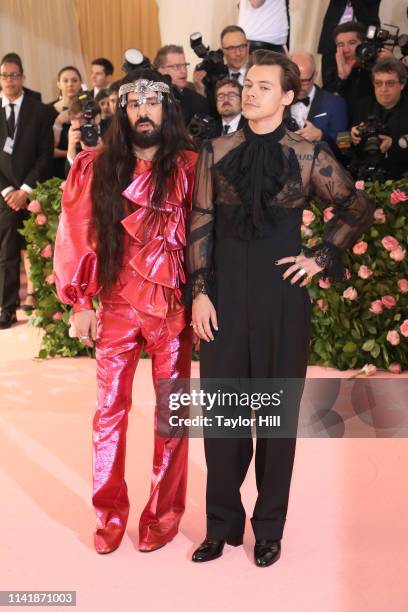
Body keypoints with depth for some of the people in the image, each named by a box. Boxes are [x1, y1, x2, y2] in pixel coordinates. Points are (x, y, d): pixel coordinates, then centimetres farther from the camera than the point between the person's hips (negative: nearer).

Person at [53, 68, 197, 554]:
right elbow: (77, 238, 4)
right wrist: (79, 303, 1)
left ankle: (163, 511, 25)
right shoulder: (94, 168, 3)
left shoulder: (190, 168, -1)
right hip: (115, 306, 1)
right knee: (110, 410, 8)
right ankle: (109, 513, 26)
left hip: (174, 306, -1)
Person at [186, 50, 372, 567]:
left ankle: (269, 527, 25)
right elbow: (200, 225, 3)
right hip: (225, 295, 2)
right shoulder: (216, 153, 5)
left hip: (282, 296, -1)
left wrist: (321, 259, 0)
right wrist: (199, 292, -3)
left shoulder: (309, 156, 0)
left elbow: (358, 210, 9)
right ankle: (222, 523, 25)